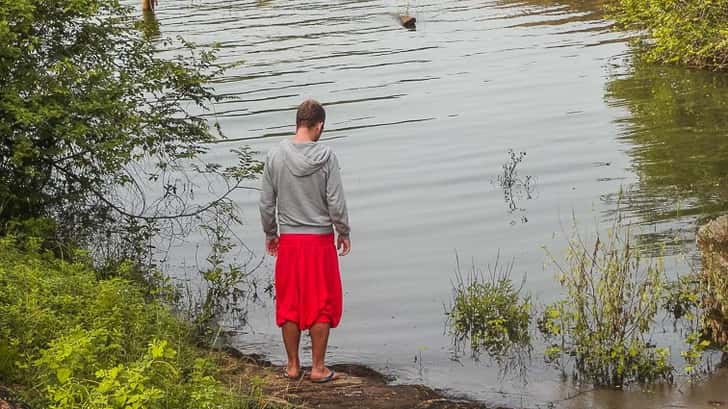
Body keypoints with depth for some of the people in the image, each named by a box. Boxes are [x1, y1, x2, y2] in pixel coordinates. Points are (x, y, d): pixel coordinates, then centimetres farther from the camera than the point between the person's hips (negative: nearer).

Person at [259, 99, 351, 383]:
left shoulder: (275, 156, -3)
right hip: (320, 240, -2)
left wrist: (270, 235, 16)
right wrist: (344, 233, 6)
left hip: (288, 242, 2)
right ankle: (318, 368, 12)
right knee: (321, 305, 8)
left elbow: (266, 203, 2)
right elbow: (336, 202, -9)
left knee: (289, 304, 12)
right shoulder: (326, 157, -11)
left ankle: (293, 366, 19)